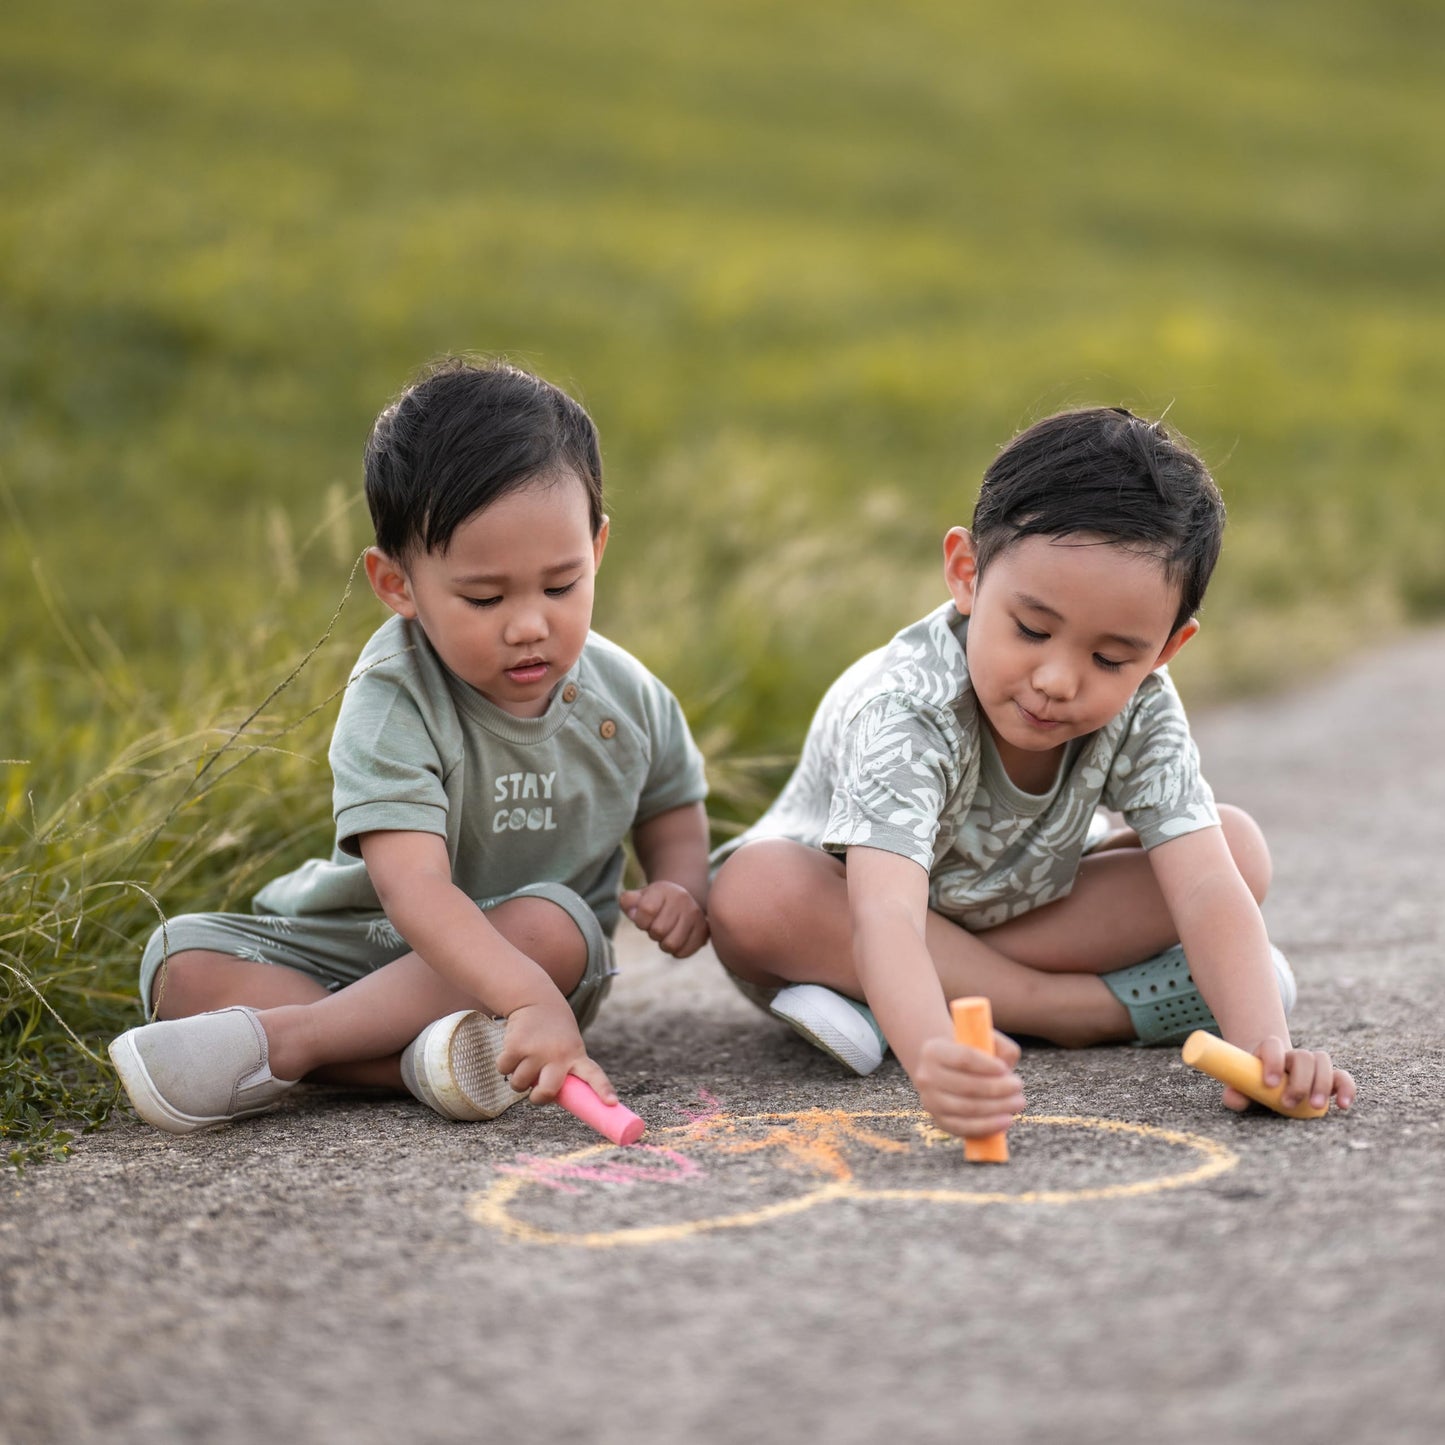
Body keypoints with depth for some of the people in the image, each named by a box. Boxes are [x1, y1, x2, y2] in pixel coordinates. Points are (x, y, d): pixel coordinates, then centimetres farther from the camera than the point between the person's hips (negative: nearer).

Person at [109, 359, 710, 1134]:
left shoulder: (626, 698, -6)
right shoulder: (393, 701, -22)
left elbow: (672, 806, 16)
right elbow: (413, 888, -36)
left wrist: (681, 886, -8)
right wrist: (527, 1001, -51)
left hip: (536, 953, 2)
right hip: (354, 946, -2)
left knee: (554, 922, -33)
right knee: (184, 964, -22)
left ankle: (277, 1040, -31)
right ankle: (415, 1057, -39)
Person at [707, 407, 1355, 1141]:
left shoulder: (1140, 709, -22)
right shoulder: (904, 711, -37)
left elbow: (1207, 888, -31)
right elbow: (885, 915, -51)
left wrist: (1262, 1047, -49)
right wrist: (932, 1058, -72)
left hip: (1022, 904, 4)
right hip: (841, 898, -3)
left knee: (1240, 847, -14)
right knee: (753, 894, -38)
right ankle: (1094, 1009, -28)